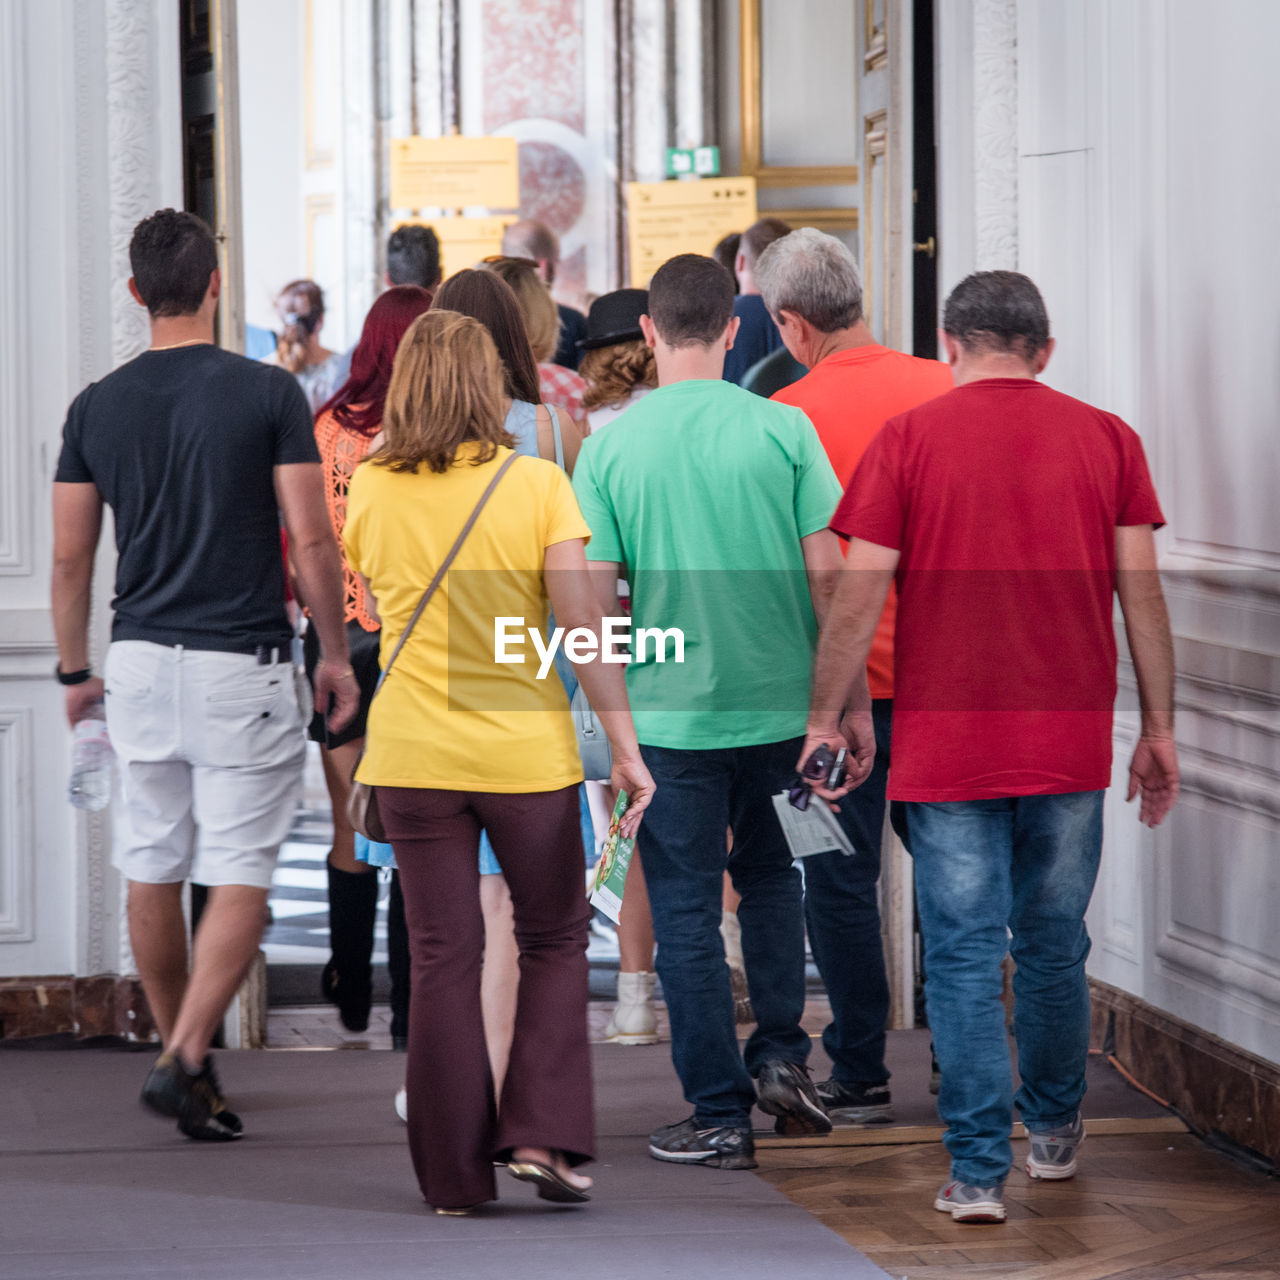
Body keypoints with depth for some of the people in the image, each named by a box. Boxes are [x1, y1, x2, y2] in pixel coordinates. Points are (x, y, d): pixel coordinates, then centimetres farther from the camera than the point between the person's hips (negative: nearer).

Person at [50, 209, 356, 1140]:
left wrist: (75, 670, 17)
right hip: (243, 668, -4)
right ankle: (186, 1059, -14)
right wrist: (335, 653, 4)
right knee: (240, 882, -2)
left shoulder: (98, 407, 2)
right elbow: (311, 540, -9)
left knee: (153, 874, 13)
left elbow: (70, 556, 5)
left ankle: (183, 1057, 24)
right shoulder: (267, 393, -8)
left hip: (141, 663, 4)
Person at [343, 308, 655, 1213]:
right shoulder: (536, 483, -9)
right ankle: (541, 1134, 3)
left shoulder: (371, 490, 0)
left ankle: (456, 1174, 8)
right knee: (554, 941, 15)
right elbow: (582, 621, -12)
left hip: (412, 754, 2)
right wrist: (625, 748, -8)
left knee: (444, 958, 7)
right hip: (525, 750, -2)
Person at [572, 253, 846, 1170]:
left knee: (687, 908, 6)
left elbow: (596, 593, -5)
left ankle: (721, 1116, 7)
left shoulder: (611, 446, -5)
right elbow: (827, 572, -5)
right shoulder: (782, 430, -5)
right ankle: (782, 1052, 17)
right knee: (769, 874, 25)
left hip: (670, 713, -1)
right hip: (780, 703, 2)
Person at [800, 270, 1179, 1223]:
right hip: (1071, 742, 2)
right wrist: (1159, 729, 9)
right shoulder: (1106, 440, 2)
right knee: (1054, 945, 18)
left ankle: (979, 1169, -3)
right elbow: (1142, 592, 2)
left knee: (964, 955, 2)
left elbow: (857, 597, -5)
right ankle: (1055, 1132, 32)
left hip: (947, 743, -2)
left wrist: (832, 716, 6)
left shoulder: (909, 439, -4)